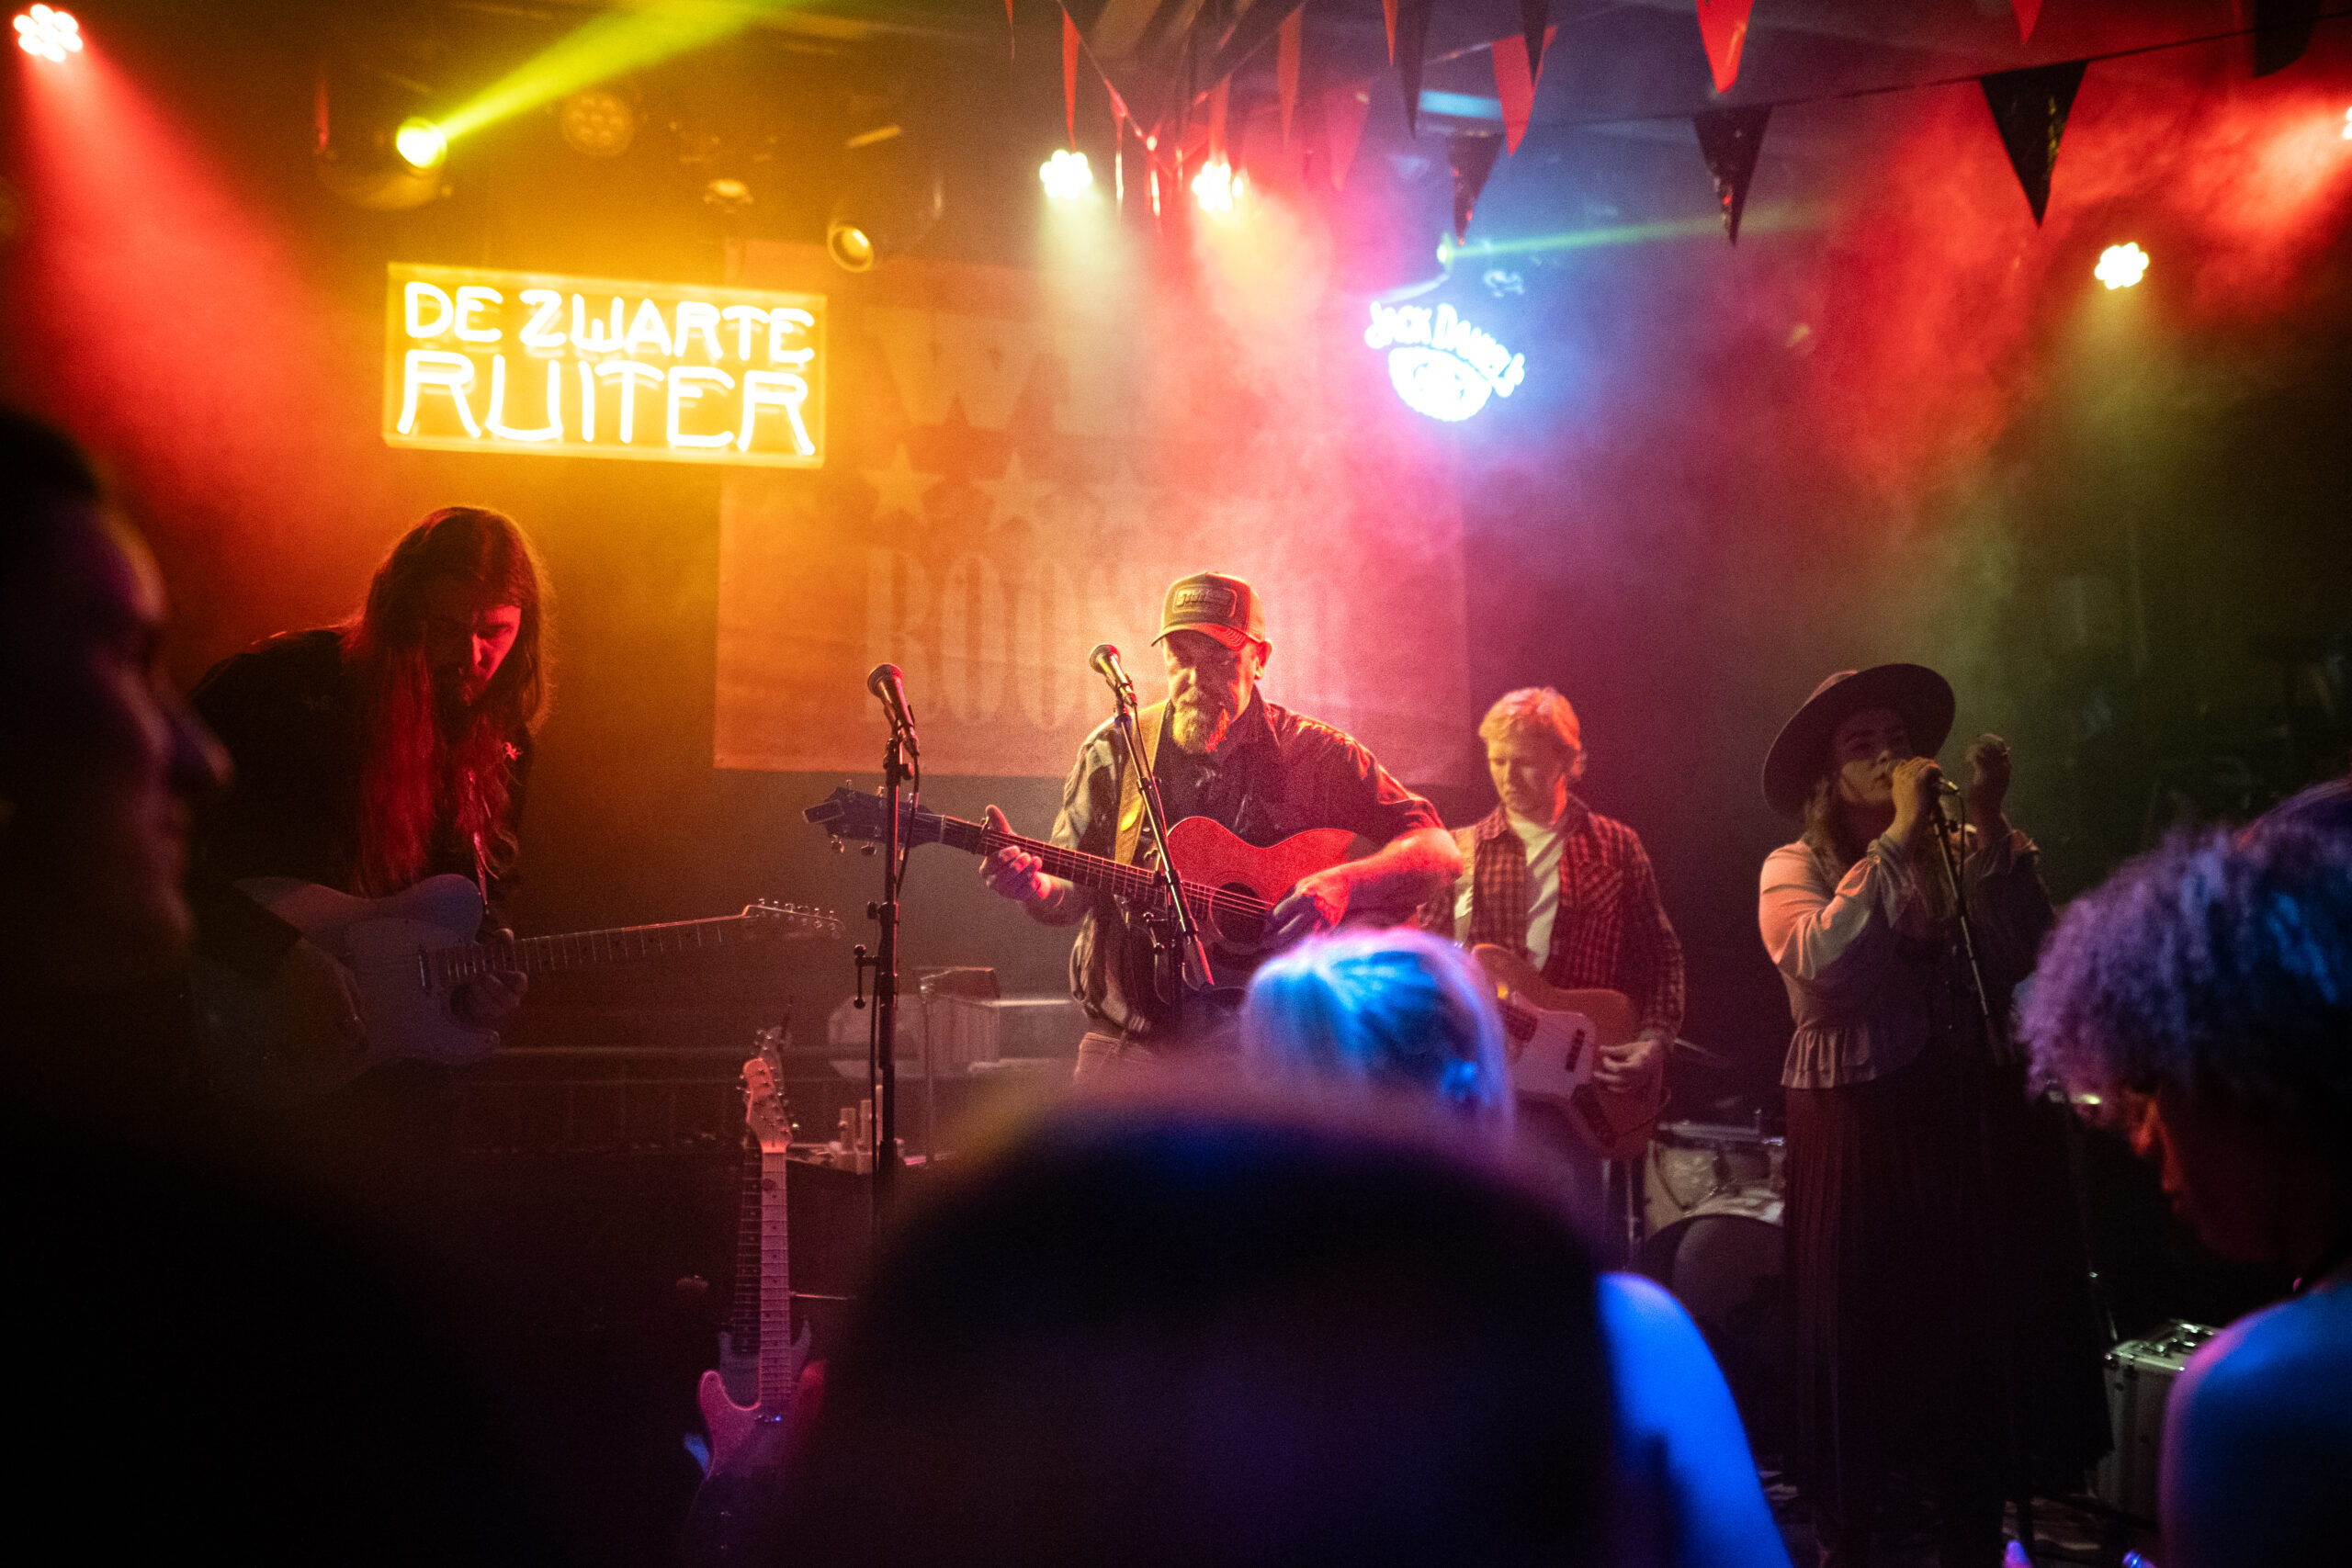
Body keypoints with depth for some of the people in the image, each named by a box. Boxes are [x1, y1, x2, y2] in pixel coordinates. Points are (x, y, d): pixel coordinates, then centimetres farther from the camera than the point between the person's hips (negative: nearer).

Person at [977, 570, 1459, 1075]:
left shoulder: (1314, 753, 2)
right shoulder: (1114, 750, 7)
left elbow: (1439, 851, -3)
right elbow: (1070, 897, 9)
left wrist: (1341, 885, -19)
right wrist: (1035, 886, -14)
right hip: (1137, 1038, 1)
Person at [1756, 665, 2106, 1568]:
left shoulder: (1964, 855, 8)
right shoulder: (1795, 869, 1)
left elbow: (2027, 957, -8)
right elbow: (1821, 965, -19)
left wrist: (1991, 829, -13)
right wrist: (1898, 840, -18)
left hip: (1976, 1120, 3)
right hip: (1858, 1130, -2)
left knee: (1981, 1328, 7)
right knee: (1860, 1335, 2)